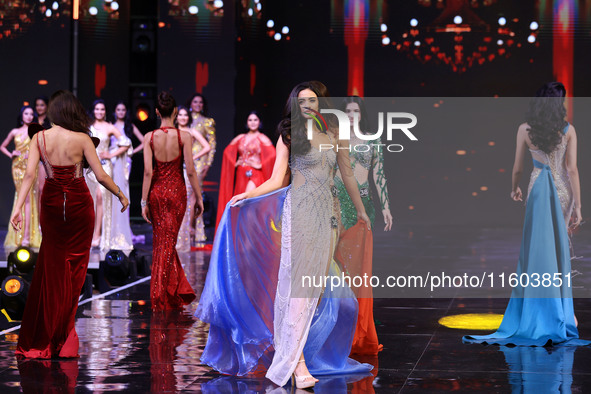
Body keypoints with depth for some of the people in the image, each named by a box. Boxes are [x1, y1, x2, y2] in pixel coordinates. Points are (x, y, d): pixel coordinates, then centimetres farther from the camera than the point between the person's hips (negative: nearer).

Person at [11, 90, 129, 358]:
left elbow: (29, 174, -13)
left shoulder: (39, 138, -5)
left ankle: (43, 334, 14)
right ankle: (63, 333, 10)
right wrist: (121, 195, 4)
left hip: (51, 202, 2)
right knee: (75, 265, 8)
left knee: (51, 265, 12)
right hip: (79, 204, -2)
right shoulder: (81, 139, -11)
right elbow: (100, 176, -10)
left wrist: (18, 207, -15)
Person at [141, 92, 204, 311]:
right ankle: (159, 296, 6)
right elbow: (190, 171, -9)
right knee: (168, 243, 6)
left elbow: (147, 172, -7)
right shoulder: (184, 137, -9)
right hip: (176, 191, -1)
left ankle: (179, 291, 21)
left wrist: (144, 201, -3)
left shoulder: (150, 137, -5)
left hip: (156, 192, 1)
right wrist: (198, 197, 1)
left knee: (161, 241, 15)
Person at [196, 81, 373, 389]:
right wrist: (247, 195, -14)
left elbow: (347, 174, 21)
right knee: (298, 279, -12)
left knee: (318, 279, -1)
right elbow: (277, 180, 0)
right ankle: (297, 363, -17)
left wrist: (360, 209, 26)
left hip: (327, 213, 4)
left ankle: (299, 349, 6)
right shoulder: (290, 136, 3)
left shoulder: (334, 136, 12)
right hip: (299, 210, -4)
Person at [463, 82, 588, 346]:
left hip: (538, 188, 0)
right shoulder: (568, 130, -6)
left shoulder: (525, 130, -4)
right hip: (562, 189, 0)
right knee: (560, 247, 9)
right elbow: (572, 169, -6)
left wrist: (515, 188, 24)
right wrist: (577, 206, -3)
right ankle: (561, 309, 14)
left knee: (536, 247, 5)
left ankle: (536, 309, 7)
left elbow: (518, 167, 4)